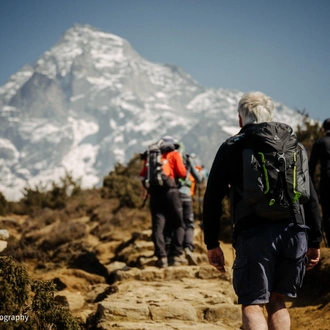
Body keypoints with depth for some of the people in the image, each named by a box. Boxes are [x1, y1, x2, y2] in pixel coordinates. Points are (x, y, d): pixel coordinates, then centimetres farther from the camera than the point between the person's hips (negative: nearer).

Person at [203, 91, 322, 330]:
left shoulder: (231, 147, 8)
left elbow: (213, 198, 3)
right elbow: (311, 196, 14)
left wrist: (212, 243, 8)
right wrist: (315, 241, 17)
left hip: (255, 234, -3)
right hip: (294, 233, 4)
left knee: (253, 304, 1)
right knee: (277, 301, 17)